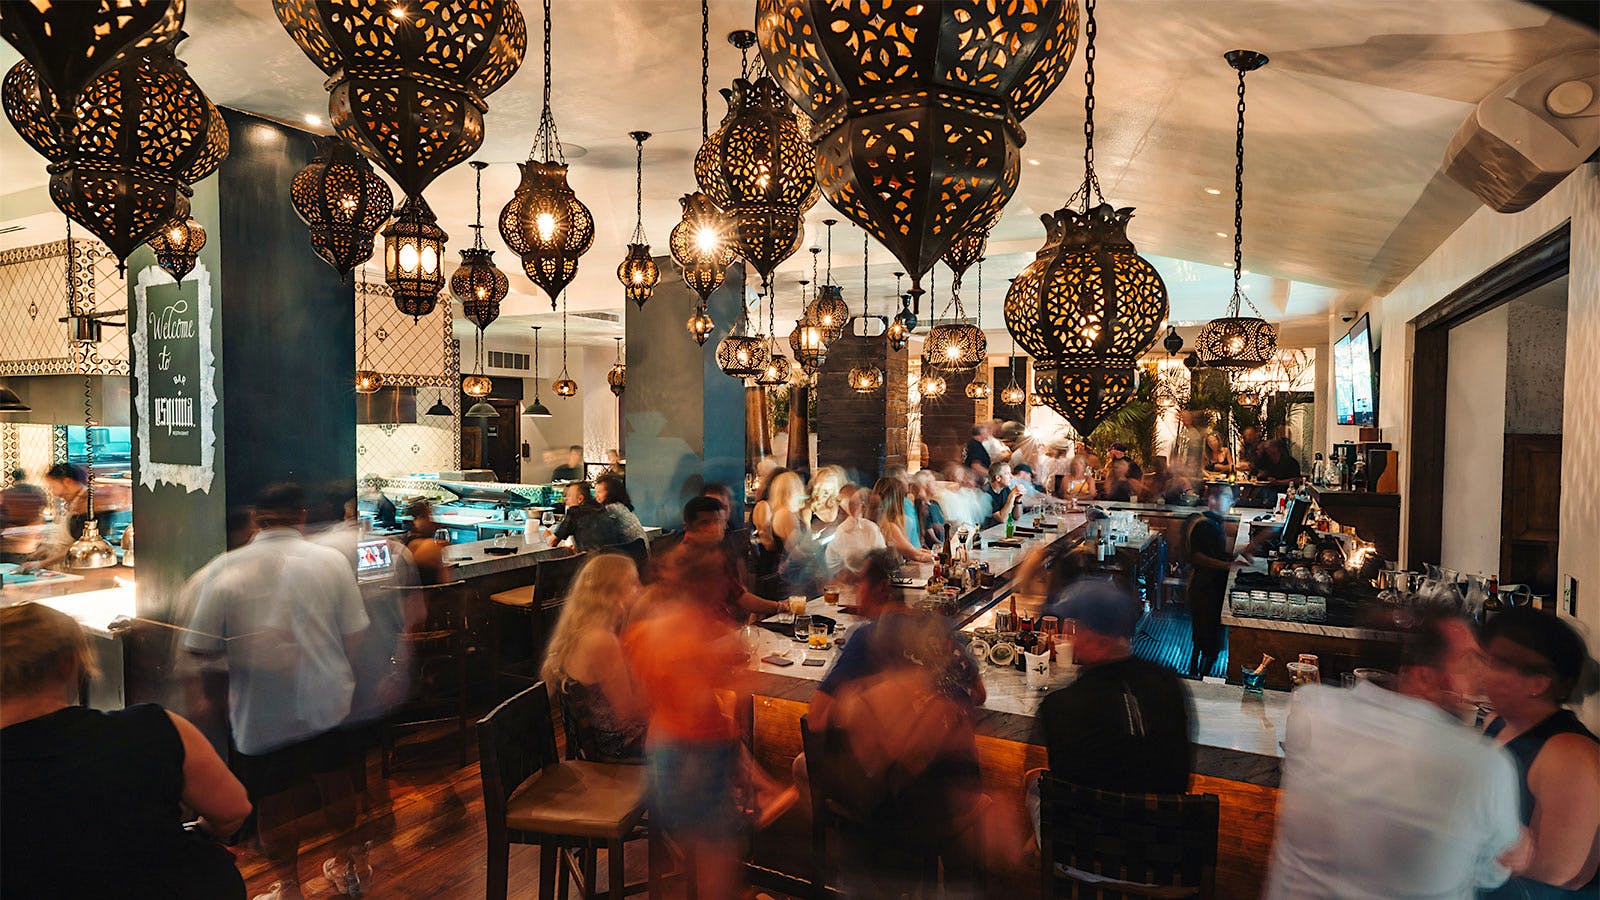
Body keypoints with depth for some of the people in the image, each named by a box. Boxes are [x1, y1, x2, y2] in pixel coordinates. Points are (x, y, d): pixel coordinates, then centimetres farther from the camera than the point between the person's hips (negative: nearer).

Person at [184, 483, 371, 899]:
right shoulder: (331, 560, -9)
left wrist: (241, 650, 10)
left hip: (261, 711, -2)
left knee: (273, 801, 15)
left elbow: (201, 647, -10)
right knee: (335, 783, 22)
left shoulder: (226, 569, -12)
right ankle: (350, 864, 39)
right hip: (326, 699, 2)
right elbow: (354, 633, -5)